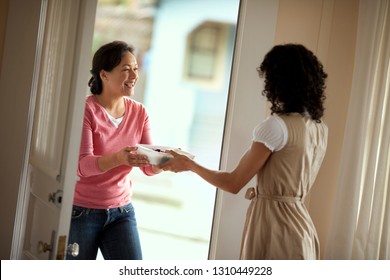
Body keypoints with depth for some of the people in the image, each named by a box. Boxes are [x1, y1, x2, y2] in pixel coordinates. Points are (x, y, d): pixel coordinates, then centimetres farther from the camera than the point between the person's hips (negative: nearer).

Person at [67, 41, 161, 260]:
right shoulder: (86, 109, -14)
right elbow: (82, 164, -23)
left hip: (121, 211, 5)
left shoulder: (139, 113, 2)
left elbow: (149, 166, -2)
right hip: (81, 211, -4)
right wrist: (119, 159, -41)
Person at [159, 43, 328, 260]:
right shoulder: (320, 129, 6)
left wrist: (189, 165, -2)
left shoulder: (276, 126, -17)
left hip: (274, 227, -8)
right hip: (300, 230, 8)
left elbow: (233, 183, -13)